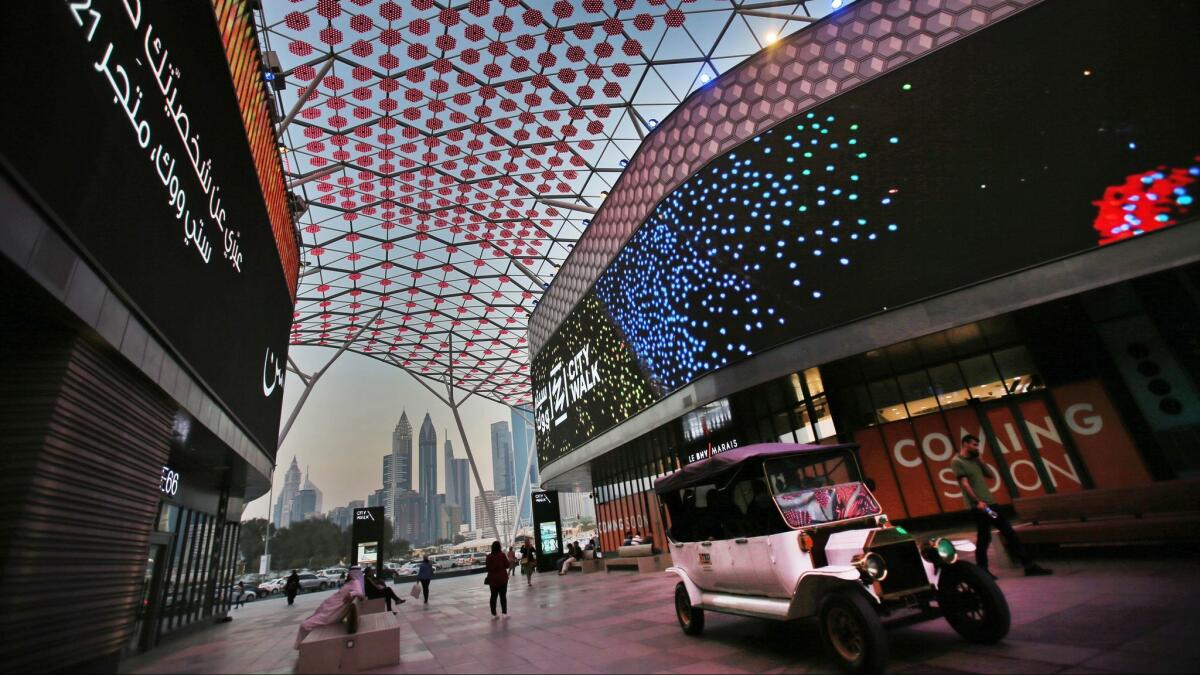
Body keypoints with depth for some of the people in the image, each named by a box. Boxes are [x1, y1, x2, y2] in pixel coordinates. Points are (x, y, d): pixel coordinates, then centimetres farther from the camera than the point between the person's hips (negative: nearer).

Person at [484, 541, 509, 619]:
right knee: (503, 596, 6)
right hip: (502, 578, -2)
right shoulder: (502, 555, -11)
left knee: (493, 596, 11)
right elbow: (507, 565, -6)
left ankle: (493, 614, 12)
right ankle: (504, 613, 5)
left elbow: (487, 567, 2)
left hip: (492, 579, 2)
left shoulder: (489, 556, -6)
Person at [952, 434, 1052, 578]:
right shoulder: (957, 461, -9)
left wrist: (980, 460, 8)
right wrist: (978, 502, -20)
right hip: (978, 506, -8)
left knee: (1009, 533, 8)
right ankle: (982, 570, 12)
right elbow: (965, 484, -15)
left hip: (990, 502, 8)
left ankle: (1029, 565, 15)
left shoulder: (975, 460, 15)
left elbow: (991, 474, 16)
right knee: (984, 538, 0)